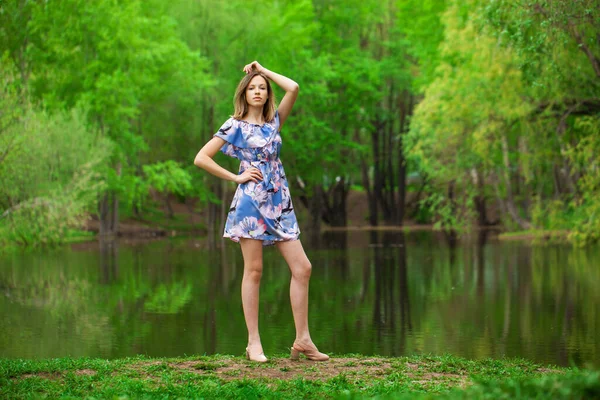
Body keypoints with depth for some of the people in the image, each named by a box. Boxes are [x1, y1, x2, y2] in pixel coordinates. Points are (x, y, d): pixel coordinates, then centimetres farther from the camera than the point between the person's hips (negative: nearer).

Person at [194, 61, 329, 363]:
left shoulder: (274, 121, 14)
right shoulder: (235, 126, 1)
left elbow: (293, 88, 0)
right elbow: (201, 158, -5)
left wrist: (264, 70, 10)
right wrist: (236, 177, -6)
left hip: (279, 202, 5)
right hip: (251, 201, -5)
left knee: (302, 268, -2)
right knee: (254, 270, -3)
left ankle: (302, 340, 3)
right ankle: (254, 343, 2)